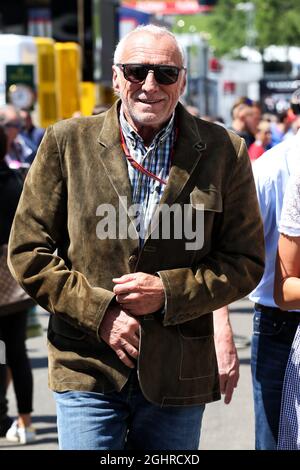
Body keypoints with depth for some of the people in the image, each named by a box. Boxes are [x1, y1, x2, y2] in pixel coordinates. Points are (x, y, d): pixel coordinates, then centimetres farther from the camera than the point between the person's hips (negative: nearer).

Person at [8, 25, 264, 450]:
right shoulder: (67, 143, 1)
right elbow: (28, 251, 2)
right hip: (87, 370, -1)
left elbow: (246, 260, 4)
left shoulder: (224, 152, 1)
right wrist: (98, 313, -9)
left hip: (178, 378, 1)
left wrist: (169, 291, -11)